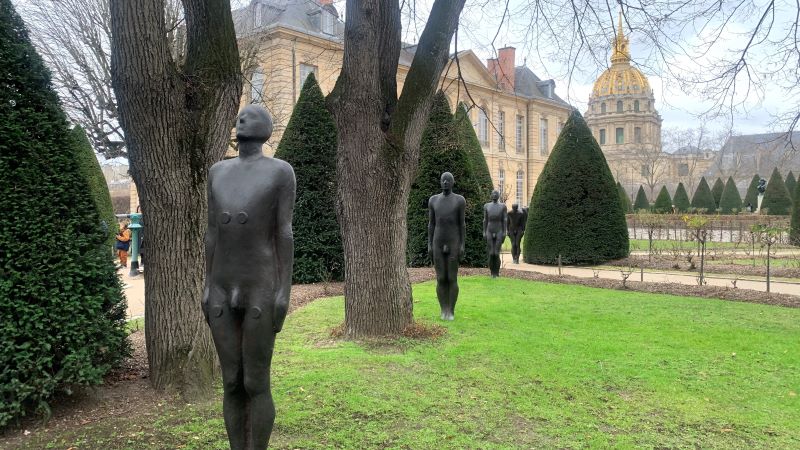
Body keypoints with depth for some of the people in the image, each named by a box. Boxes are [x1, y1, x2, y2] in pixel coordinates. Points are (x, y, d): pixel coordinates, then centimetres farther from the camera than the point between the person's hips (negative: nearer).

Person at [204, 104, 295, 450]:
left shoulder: (281, 171, -2)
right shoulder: (218, 172, 13)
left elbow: (285, 233, -7)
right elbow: (212, 232, 12)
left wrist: (285, 291, -12)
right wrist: (207, 287, 8)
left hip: (262, 292, -5)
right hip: (223, 293, 5)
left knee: (256, 385, 0)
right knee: (231, 383, 9)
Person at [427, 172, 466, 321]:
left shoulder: (460, 200, -2)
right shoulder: (433, 200, 5)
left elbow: (462, 224, -2)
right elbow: (431, 224, 6)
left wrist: (462, 245, -8)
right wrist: (429, 245, 1)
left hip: (454, 244, -2)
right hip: (438, 245, 2)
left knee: (452, 279, 0)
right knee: (441, 279, 3)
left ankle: (451, 311, 14)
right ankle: (443, 310, 16)